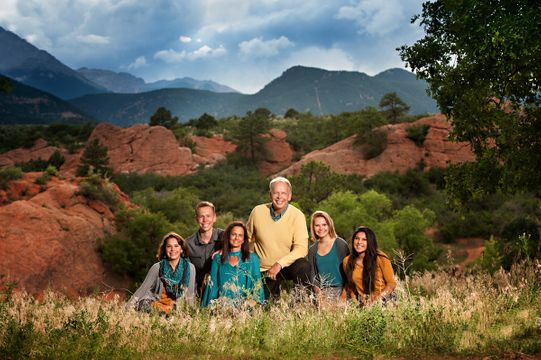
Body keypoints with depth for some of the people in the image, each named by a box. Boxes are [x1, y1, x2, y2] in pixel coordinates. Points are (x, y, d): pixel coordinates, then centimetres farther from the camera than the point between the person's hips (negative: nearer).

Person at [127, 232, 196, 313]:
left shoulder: (190, 268, -6)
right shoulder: (157, 268, -8)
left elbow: (190, 295, 4)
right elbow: (142, 290, -3)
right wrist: (128, 309, -6)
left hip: (177, 310, 0)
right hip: (156, 307, 0)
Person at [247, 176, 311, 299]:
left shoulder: (297, 215, -13)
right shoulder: (257, 212, -7)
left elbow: (301, 248, -18)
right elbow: (248, 239, 9)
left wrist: (279, 264, -27)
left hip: (287, 266, -2)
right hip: (264, 270, 2)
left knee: (303, 265, -32)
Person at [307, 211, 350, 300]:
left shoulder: (340, 244, 0)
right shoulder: (312, 250, 14)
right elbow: (312, 273, 12)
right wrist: (315, 287, -9)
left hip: (339, 288, -4)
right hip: (321, 290, 4)